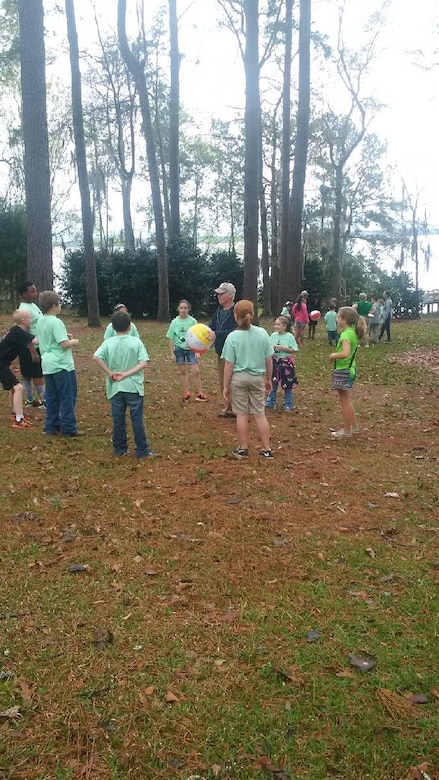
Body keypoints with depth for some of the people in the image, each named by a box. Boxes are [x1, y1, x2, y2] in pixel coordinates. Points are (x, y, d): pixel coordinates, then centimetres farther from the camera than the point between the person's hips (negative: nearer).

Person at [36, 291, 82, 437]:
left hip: (48, 364, 9)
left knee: (52, 397, 13)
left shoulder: (40, 321, 10)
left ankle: (51, 427, 16)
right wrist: (74, 341, -2)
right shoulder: (56, 322, -17)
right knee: (68, 397, -1)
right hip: (61, 365, -8)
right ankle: (68, 428, 1)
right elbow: (64, 344, -21)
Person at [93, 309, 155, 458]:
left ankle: (119, 448, 20)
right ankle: (142, 450, 9)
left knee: (118, 420, 11)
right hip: (134, 387, -2)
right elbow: (143, 363, -13)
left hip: (115, 388, 2)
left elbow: (96, 357, -16)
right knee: (137, 420, 4)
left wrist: (110, 373, -11)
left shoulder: (108, 342, -2)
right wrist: (127, 373, -13)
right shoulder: (136, 342, -5)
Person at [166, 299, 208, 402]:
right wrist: (172, 353, -3)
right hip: (179, 349, 1)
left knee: (196, 371, -5)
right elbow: (171, 339, 0)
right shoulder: (175, 322, -5)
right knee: (183, 371, 9)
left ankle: (199, 393, 6)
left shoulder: (192, 321, -7)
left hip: (191, 349, -1)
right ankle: (186, 393, 19)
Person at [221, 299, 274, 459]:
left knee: (241, 414, 8)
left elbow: (229, 365, -10)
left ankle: (243, 449, 17)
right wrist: (268, 379, 15)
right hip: (257, 378, 2)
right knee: (260, 413, 11)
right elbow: (269, 360, 2)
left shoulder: (232, 337, -12)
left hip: (239, 378, -2)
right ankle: (267, 449, 15)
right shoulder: (262, 333, -4)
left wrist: (226, 386, -1)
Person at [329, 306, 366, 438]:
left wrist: (333, 355, -20)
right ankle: (354, 426, 30)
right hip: (350, 368, 9)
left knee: (345, 401, 3)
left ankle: (346, 430, 13)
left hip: (343, 371, -9)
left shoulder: (346, 334, -23)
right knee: (347, 400, 21)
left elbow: (345, 353, -36)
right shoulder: (353, 332, 5)